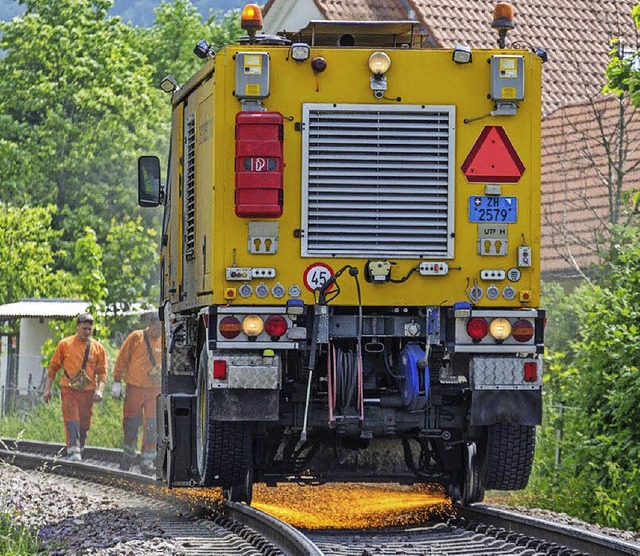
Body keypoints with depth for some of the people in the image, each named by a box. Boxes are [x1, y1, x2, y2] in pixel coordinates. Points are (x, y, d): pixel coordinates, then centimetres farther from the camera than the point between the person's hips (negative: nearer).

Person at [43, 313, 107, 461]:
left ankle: (79, 452, 19)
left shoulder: (98, 348, 7)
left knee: (84, 424, 6)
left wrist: (99, 390, -8)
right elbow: (53, 367, 9)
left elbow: (102, 371, 7)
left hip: (88, 392, 2)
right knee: (72, 420, -17)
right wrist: (47, 389, 5)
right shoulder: (65, 344, 4)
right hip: (69, 389, -2)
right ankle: (73, 452, -26)